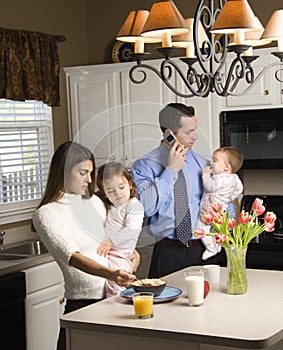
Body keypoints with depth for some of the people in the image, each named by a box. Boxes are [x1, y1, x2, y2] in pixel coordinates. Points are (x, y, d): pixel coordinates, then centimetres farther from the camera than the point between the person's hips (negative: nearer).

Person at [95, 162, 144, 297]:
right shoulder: (108, 207, 20)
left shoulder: (135, 206, -3)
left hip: (120, 257, -7)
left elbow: (131, 230, -15)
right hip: (103, 253, 7)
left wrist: (110, 241, -20)